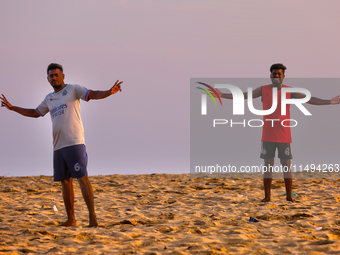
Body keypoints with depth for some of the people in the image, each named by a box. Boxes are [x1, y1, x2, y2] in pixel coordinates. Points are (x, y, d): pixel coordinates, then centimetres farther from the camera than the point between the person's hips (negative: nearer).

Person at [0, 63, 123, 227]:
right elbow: (35, 113, 36)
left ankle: (92, 215, -17)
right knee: (65, 182, 7)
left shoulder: (73, 89, 4)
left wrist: (110, 92, -26)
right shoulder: (49, 99, 22)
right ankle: (71, 219, 12)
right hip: (58, 146, 7)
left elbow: (93, 94, -8)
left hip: (74, 142, -7)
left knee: (82, 177, -14)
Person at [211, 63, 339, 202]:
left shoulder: (290, 91, 1)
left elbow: (309, 99, -4)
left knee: (286, 165, 0)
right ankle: (267, 196, 9)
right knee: (267, 166, 3)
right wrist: (222, 95, -2)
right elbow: (242, 96, 5)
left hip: (284, 137, -1)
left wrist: (328, 102, -15)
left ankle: (289, 196, 6)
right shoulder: (263, 90, 4)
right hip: (267, 137, 1)